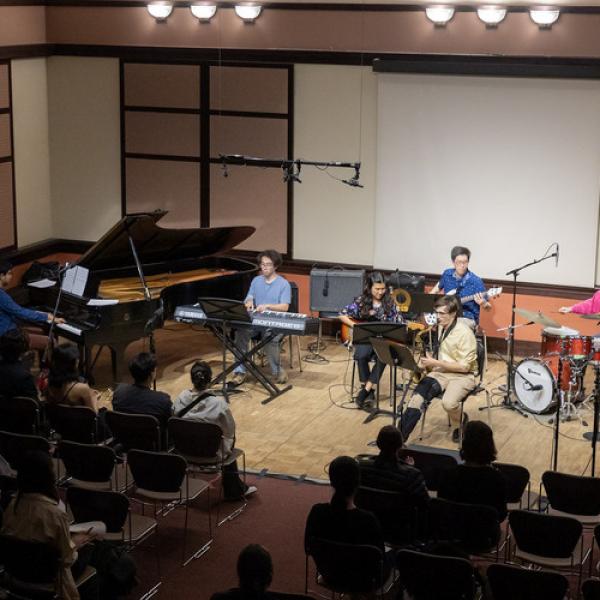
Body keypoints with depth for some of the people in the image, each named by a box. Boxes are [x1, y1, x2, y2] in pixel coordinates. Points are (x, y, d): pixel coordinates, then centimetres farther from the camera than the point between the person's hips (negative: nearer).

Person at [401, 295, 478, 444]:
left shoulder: (464, 333, -18)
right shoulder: (441, 327, 6)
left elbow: (464, 366, -19)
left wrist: (435, 363, -20)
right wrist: (430, 362, 2)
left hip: (462, 375, -6)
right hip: (441, 371, 6)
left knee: (448, 403, -34)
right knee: (419, 395, -22)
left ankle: (460, 422, 2)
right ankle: (400, 436, -26)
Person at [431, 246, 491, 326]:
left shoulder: (475, 281, -12)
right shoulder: (447, 274, 3)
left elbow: (488, 307, -9)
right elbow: (439, 286, 27)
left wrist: (483, 303, -31)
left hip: (467, 318, -4)